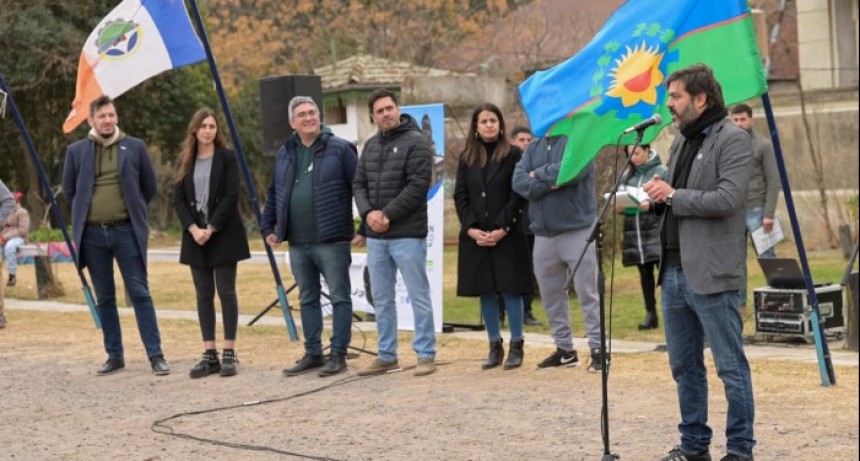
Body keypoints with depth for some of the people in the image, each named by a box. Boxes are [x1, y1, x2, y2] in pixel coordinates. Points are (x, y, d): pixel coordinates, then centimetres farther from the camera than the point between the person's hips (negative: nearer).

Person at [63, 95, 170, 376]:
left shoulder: (135, 147, 3)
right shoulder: (76, 151, 5)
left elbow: (150, 187, 10)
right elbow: (69, 190, 15)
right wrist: (87, 212, 11)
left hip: (126, 231, -2)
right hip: (92, 234, 2)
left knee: (139, 293, -4)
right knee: (104, 298, 8)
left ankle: (155, 355, -1)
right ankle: (114, 355, 16)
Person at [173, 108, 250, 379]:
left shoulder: (227, 158, -1)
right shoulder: (185, 161, 10)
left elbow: (231, 196, -8)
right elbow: (178, 199, 5)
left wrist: (211, 229, -15)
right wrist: (193, 229, -10)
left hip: (223, 235, -4)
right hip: (195, 236, 4)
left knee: (226, 292, -1)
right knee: (203, 295, 4)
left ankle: (229, 353, 2)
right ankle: (209, 355, 6)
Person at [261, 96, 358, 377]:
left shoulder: (340, 149, -4)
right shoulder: (285, 154, 13)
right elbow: (274, 194, 20)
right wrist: (269, 227, 15)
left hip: (331, 241, -6)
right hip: (298, 243, 6)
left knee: (339, 297, 0)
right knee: (307, 299, 13)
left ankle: (338, 354, 6)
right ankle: (312, 353, 21)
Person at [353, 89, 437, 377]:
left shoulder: (415, 143, -7)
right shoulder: (371, 146, 14)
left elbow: (418, 186, -15)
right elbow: (358, 184, 13)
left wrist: (388, 215, -15)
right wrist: (368, 212, -6)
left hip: (408, 235, -7)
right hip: (375, 237, 7)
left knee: (419, 296, -1)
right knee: (381, 299, 12)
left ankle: (426, 355, 5)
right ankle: (387, 356, 21)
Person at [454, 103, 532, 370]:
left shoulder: (513, 155, 0)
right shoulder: (467, 158, 11)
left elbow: (518, 195, -5)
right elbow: (460, 196, 6)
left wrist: (502, 228, -14)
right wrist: (471, 228, -7)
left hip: (507, 235, -3)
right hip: (475, 236, 4)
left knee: (510, 289, -2)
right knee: (485, 292, 6)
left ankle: (516, 346, 6)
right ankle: (494, 346, 14)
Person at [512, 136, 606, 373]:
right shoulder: (534, 147, 13)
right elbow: (519, 182, 0)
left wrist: (538, 174, -6)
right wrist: (550, 183, -16)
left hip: (577, 231, -6)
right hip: (543, 235, 6)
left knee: (587, 292, -3)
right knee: (551, 294, 11)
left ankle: (598, 349, 4)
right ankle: (564, 348, 22)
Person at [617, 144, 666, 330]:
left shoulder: (661, 172, -1)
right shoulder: (627, 174, 14)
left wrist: (651, 205, -22)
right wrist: (619, 207, -4)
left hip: (656, 227, -5)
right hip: (634, 229, 5)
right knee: (644, 273, 8)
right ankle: (651, 313, 13)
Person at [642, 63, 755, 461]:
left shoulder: (732, 140, -8)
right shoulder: (681, 141, 18)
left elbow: (728, 198, -20)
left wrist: (673, 196, -13)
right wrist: (658, 193, 3)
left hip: (710, 274, -9)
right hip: (674, 271, 9)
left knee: (731, 367, -1)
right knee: (684, 367, 15)